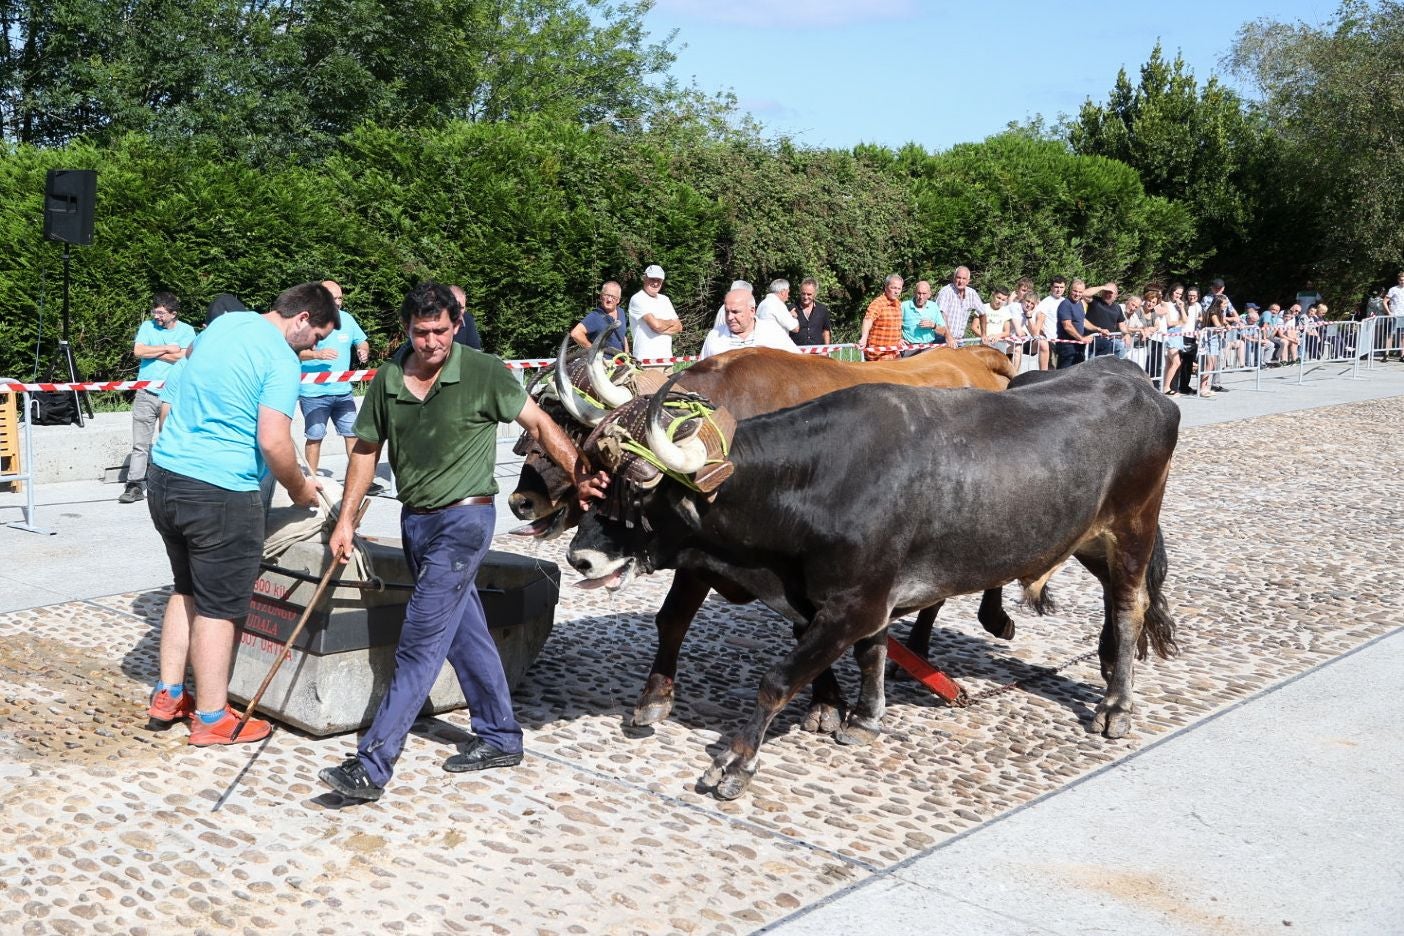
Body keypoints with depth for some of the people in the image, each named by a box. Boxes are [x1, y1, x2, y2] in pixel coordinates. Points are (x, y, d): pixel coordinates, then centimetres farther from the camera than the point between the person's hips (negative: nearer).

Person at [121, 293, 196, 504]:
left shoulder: (186, 331, 2)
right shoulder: (147, 326, 9)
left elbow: (183, 357, -13)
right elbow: (138, 350, -5)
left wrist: (152, 352, -6)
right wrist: (167, 348, -7)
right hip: (146, 393, 1)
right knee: (140, 443, -2)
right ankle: (135, 485, -1)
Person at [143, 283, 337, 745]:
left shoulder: (222, 324, 11)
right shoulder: (282, 361, -14)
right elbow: (273, 443, -21)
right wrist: (299, 488, -4)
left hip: (164, 475, 8)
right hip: (220, 493, -8)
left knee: (186, 589, 22)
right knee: (217, 607, 3)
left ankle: (168, 696, 29)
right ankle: (212, 719, 13)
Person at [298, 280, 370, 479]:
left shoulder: (346, 318, 8)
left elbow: (362, 342, 20)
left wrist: (363, 351, -3)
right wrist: (316, 354, -30)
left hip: (343, 391, 5)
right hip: (313, 393, -5)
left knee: (353, 433, 5)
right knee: (315, 437, 1)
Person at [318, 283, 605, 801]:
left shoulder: (483, 373, -12)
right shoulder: (387, 380, 2)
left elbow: (539, 422, -6)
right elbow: (366, 449, 11)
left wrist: (580, 474, -16)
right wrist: (346, 520, 9)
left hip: (463, 520, -6)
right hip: (415, 520, 6)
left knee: (420, 645, -7)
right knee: (464, 632, 15)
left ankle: (371, 767, -5)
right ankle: (500, 738, 28)